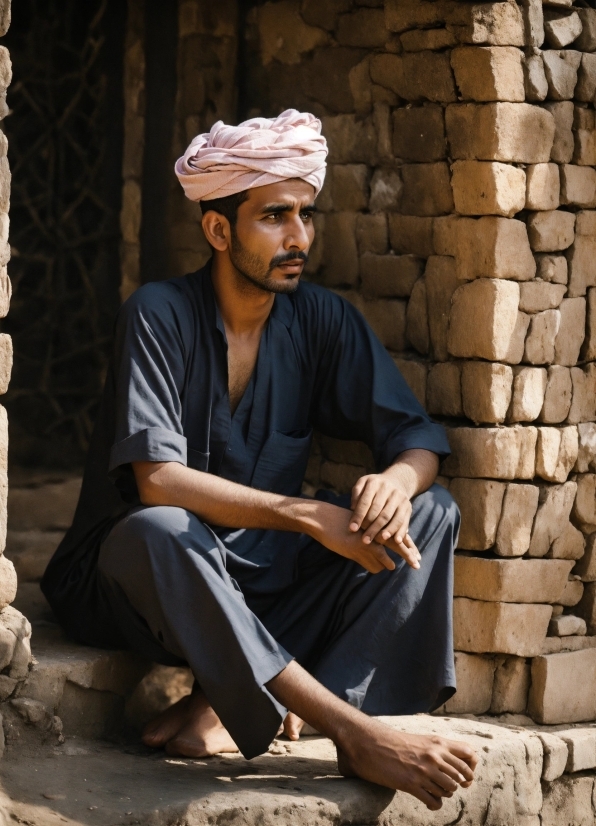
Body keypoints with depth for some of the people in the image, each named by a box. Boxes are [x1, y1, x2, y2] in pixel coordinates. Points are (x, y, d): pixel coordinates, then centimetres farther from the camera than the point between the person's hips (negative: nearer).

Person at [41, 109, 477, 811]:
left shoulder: (322, 320, 1)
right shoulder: (159, 317, -14)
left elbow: (417, 436, -1)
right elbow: (157, 482, -25)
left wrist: (397, 481, -27)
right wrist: (307, 514, -34)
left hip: (268, 580, 6)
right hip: (144, 579, -5)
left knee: (431, 513, -13)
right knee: (156, 533, -39)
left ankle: (229, 704, -24)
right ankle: (357, 734, -39)